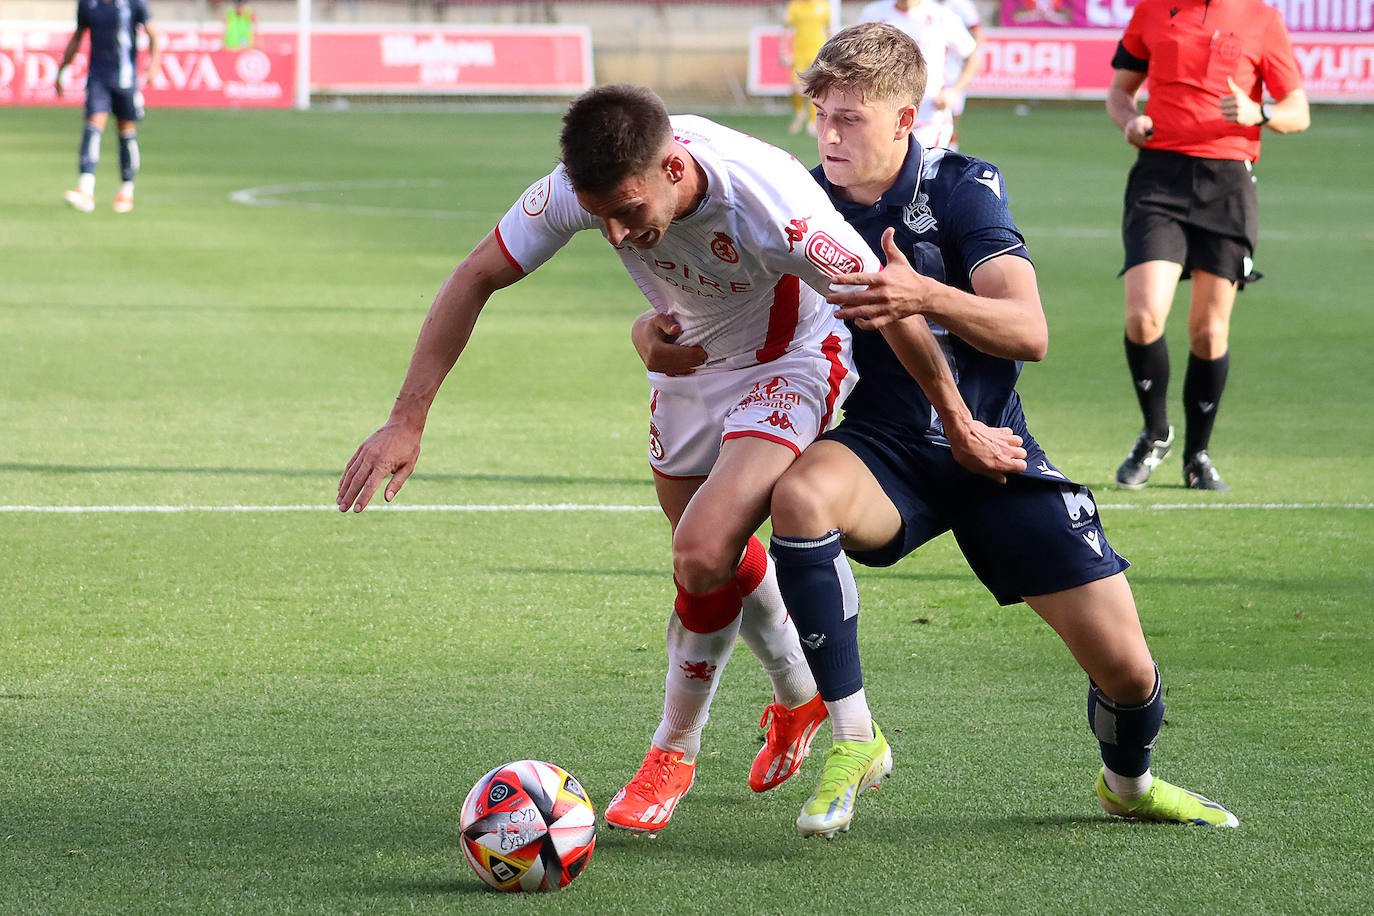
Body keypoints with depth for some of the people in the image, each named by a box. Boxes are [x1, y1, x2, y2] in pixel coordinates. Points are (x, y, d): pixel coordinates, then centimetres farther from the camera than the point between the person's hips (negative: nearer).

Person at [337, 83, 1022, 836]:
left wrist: (960, 427, -14)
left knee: (702, 553, -21)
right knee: (714, 556, 18)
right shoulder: (583, 186, -28)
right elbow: (475, 278, -16)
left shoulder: (768, 202, -40)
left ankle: (674, 751, 2)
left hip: (789, 364, -6)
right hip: (687, 361, 6)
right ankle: (798, 698, 47)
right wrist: (406, 421, -20)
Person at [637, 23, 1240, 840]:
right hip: (883, 455, 1)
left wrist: (926, 297, -42)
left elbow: (1028, 333, -23)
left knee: (1125, 668, -9)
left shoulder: (963, 189, -11)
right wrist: (659, 335, -25)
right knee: (801, 495, -37)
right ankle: (854, 741, -22)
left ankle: (1129, 782, 29)